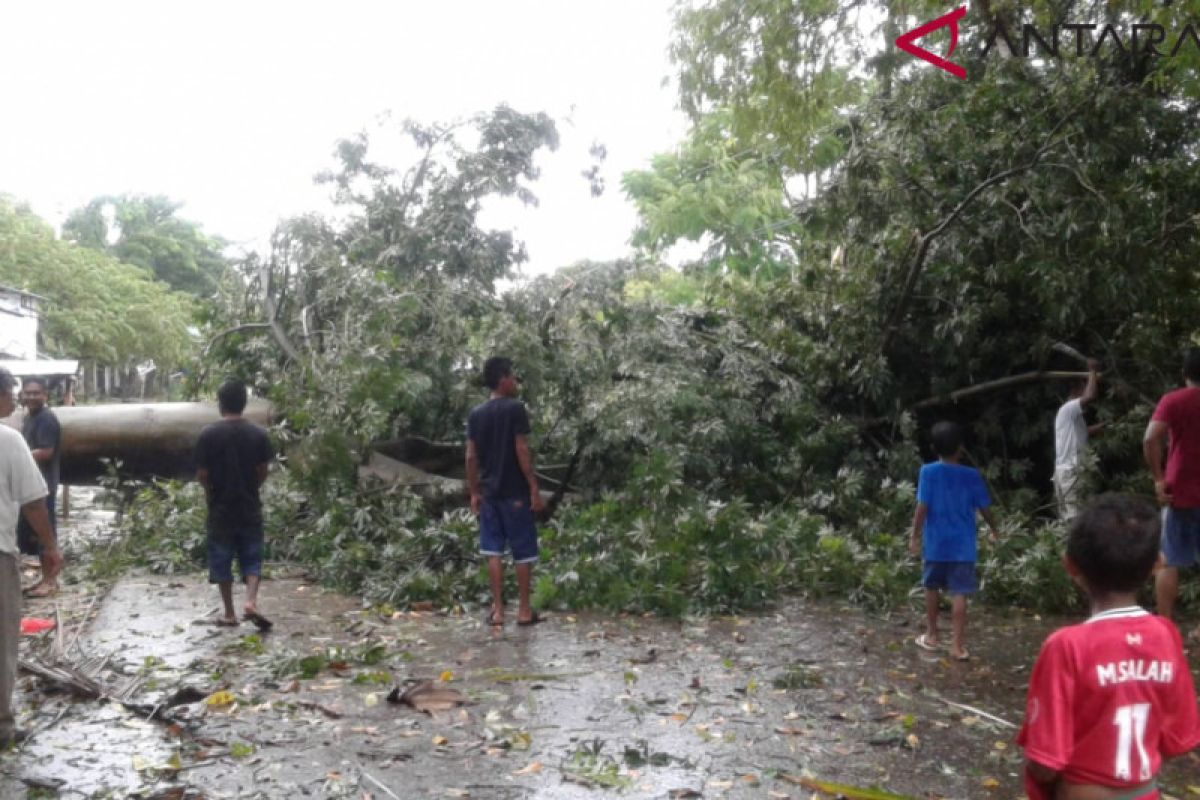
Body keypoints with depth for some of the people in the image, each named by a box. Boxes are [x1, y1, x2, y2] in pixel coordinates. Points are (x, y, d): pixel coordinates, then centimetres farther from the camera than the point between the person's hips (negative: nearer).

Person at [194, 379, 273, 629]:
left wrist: (212, 492, 13)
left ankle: (229, 613, 14)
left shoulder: (209, 434, -10)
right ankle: (251, 601, -8)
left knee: (221, 560, 10)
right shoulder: (258, 434, -4)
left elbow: (202, 474, -7)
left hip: (221, 508, -1)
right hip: (250, 507, 2)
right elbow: (263, 472, 0)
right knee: (252, 558, 10)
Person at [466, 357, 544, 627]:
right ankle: (524, 609, 9)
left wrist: (474, 492, 13)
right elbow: (522, 451, -14)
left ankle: (497, 609, 10)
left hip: (489, 492, 5)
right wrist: (534, 488, -10)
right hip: (515, 492, -5)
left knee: (493, 550, 8)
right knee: (523, 551, 4)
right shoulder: (515, 408, -10)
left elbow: (471, 457, 7)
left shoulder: (476, 413, 7)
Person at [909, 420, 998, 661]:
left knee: (932, 588, 17)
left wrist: (915, 536, -5)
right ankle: (957, 645, 0)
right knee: (959, 593, 1)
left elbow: (922, 507, -12)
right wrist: (993, 529, 22)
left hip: (936, 543, 0)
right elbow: (984, 507, 4)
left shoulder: (928, 472, -8)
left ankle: (931, 636, 28)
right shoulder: (971, 475, -3)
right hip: (962, 545, 0)